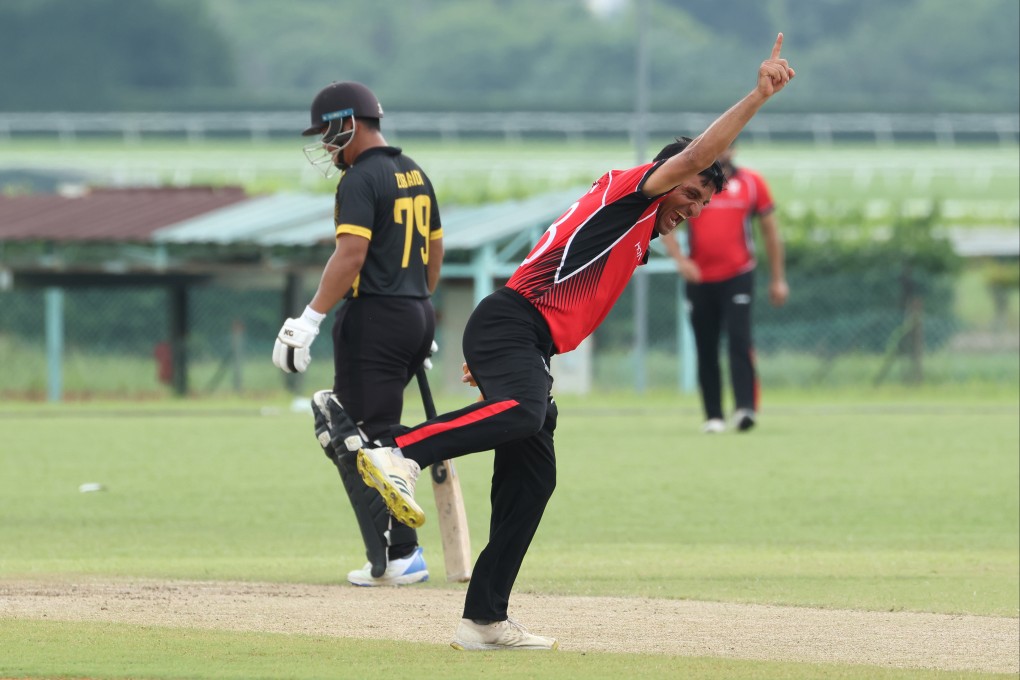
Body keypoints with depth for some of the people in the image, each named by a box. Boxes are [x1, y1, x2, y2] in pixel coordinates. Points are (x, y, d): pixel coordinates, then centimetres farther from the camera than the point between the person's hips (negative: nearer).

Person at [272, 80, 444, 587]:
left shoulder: (361, 180, -12)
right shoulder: (415, 175, 15)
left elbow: (351, 255, -22)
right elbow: (434, 250, 22)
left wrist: (311, 318, -24)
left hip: (374, 317, -9)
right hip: (417, 317, 9)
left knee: (363, 439, -6)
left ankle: (399, 556, -11)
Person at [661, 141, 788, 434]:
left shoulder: (751, 182, 5)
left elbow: (770, 231, 11)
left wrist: (778, 278, 10)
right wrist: (680, 259, -14)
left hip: (737, 277, -2)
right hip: (699, 278, 2)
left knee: (739, 341, -17)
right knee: (706, 351, 4)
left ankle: (745, 408, -24)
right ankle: (713, 415, 11)